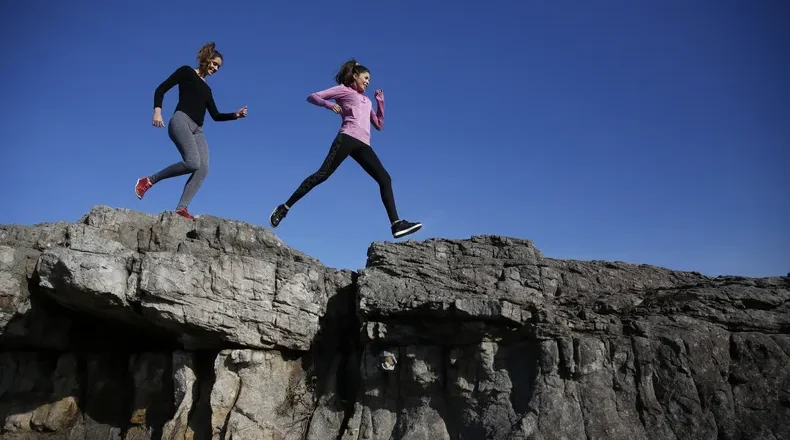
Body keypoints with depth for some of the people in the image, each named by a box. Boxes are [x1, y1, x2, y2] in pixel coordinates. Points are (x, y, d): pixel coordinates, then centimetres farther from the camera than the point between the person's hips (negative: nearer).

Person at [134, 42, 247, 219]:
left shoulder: (207, 89, 29)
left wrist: (235, 115, 10)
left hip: (197, 130, 7)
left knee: (203, 168, -17)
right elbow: (161, 89, 2)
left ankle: (181, 208, -22)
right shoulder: (187, 72, 10)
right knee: (192, 162, -28)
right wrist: (157, 111, -14)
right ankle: (148, 180, -11)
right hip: (181, 121, -7)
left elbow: (216, 116, 26)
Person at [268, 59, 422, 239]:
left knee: (385, 179, -6)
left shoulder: (367, 100, 33)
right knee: (323, 173, -18)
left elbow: (379, 125, 30)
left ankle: (396, 224, -11)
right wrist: (329, 104, -10)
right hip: (348, 138, -6)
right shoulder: (343, 89, 15)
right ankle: (284, 208, -15)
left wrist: (381, 101, 25)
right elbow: (312, 97, 8)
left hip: (363, 145, 6)